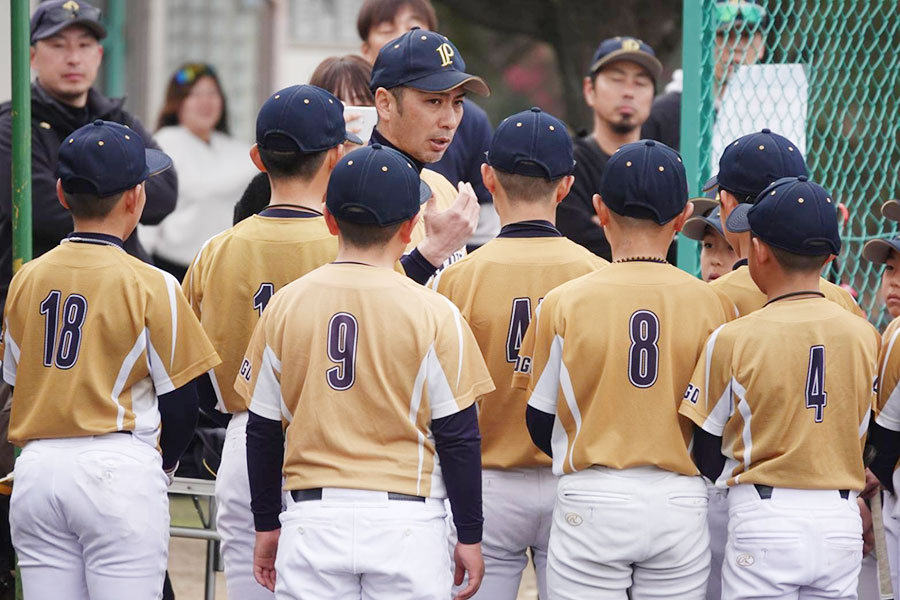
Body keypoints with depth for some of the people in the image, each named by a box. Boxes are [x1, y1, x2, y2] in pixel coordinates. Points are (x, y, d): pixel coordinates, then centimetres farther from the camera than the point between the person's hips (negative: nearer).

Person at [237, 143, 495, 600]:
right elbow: (458, 437, -3)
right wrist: (470, 535, 5)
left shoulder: (284, 306, 2)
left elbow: (263, 432, 8)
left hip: (312, 522, 2)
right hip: (406, 523, -2)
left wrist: (266, 526, 18)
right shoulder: (434, 314, -5)